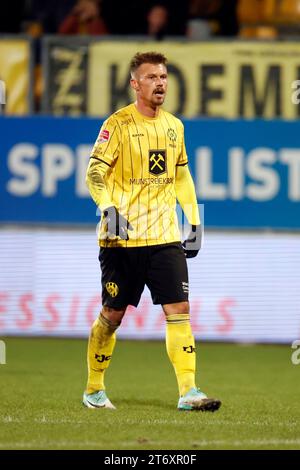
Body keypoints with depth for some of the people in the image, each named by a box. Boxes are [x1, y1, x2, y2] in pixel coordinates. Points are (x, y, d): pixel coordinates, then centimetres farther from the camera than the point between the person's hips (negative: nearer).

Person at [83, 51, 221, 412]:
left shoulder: (174, 126, 12)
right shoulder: (118, 124, -6)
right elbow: (95, 172, -10)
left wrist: (194, 221, 17)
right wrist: (108, 208, -26)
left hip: (165, 237, 4)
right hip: (122, 239, -4)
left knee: (179, 309, -8)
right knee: (112, 314, 4)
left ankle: (188, 392, -10)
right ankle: (94, 390, 20)